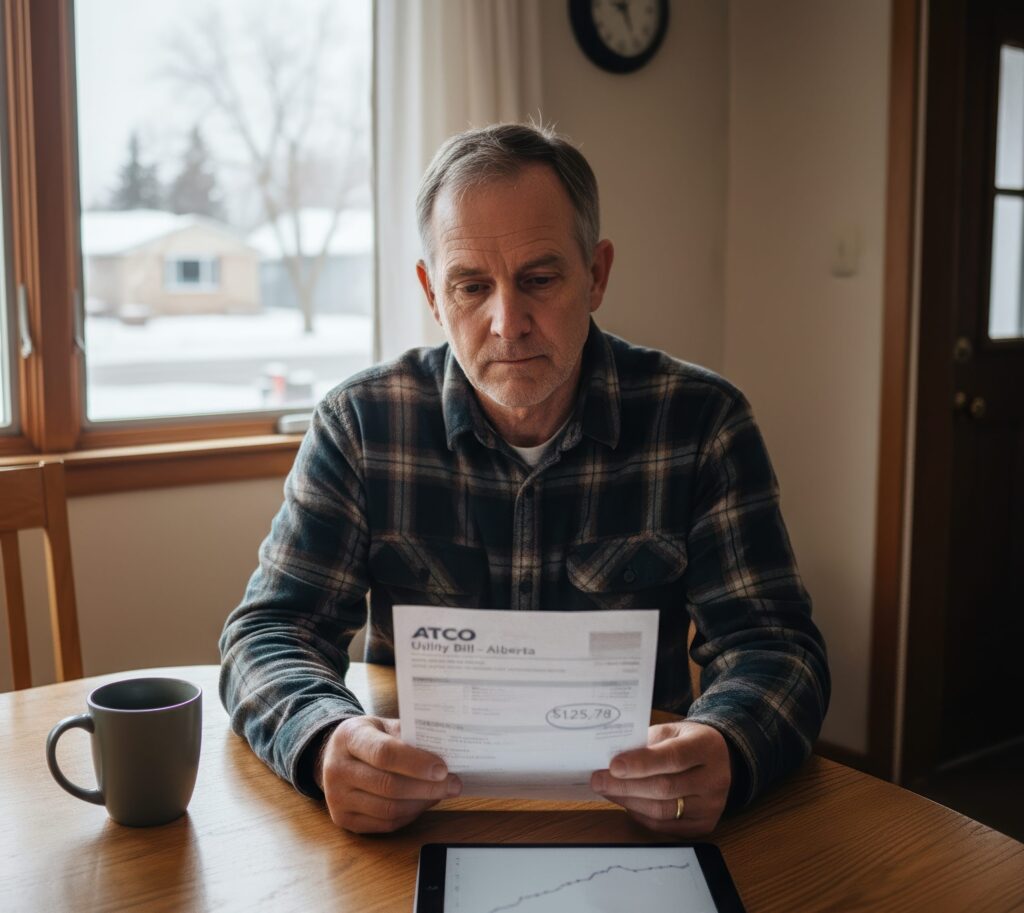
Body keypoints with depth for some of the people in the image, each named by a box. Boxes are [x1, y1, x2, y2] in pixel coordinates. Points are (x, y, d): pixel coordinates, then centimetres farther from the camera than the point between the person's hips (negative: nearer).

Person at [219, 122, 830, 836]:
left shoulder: (702, 421, -5)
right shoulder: (360, 423, -4)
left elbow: (774, 643, -7)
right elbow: (270, 629, -5)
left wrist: (726, 750, -31)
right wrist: (326, 742, -29)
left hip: (634, 820, 2)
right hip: (413, 817, -1)